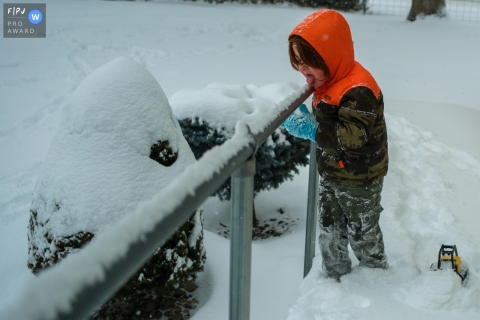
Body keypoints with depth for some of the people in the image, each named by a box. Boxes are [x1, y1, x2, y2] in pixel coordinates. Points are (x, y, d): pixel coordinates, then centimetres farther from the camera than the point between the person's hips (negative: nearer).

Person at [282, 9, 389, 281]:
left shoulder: (358, 90, -29)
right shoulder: (327, 81, 1)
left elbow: (354, 135, -37)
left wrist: (313, 131, -40)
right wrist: (307, 118, -5)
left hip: (359, 179, -8)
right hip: (331, 174, 8)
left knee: (362, 232, 13)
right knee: (329, 229, 19)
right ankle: (335, 276, 38)